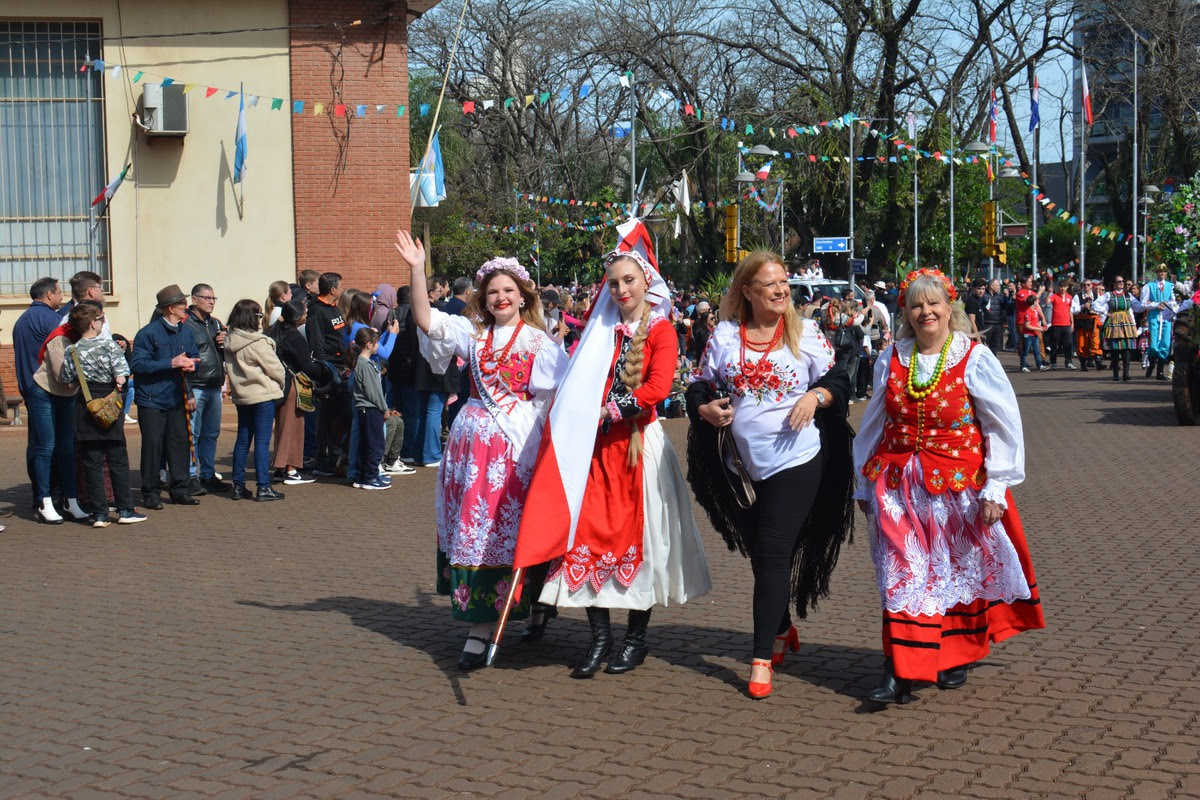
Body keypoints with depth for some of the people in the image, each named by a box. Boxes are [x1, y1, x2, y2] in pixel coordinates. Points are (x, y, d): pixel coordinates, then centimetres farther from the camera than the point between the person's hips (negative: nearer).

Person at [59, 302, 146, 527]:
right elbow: (121, 376, -16)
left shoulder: (71, 351, -2)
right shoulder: (109, 346, -10)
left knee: (91, 463, 6)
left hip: (85, 407, 2)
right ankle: (125, 510, 10)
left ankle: (99, 514, 5)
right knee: (118, 461, 7)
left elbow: (66, 379, 1)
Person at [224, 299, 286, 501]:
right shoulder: (258, 343, -17)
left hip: (240, 396, 7)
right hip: (262, 395, -7)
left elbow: (232, 369, 11)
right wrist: (281, 384, 8)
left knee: (242, 440, 13)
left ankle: (238, 486, 16)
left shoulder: (230, 342, 5)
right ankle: (263, 488, -4)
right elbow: (275, 368, -11)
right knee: (262, 441, -4)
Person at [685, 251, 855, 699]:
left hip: (796, 460, -3)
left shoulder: (805, 333, 0)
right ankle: (781, 630, 37)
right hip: (743, 464, 4)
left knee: (773, 556, -7)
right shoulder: (725, 336, 4)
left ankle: (763, 658, -3)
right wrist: (705, 408, -10)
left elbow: (838, 379, 3)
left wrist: (815, 397, -16)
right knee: (760, 554, 15)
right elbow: (700, 385, 11)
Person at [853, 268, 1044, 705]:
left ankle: (956, 656, 28)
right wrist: (865, 484, 16)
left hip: (958, 487, -2)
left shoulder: (975, 359, -5)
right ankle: (901, 671, -3)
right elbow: (873, 424, 15)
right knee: (903, 574, -3)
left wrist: (995, 488, -9)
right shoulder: (891, 360, 6)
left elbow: (1004, 427, -4)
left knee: (960, 570, 10)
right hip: (898, 485, 2)